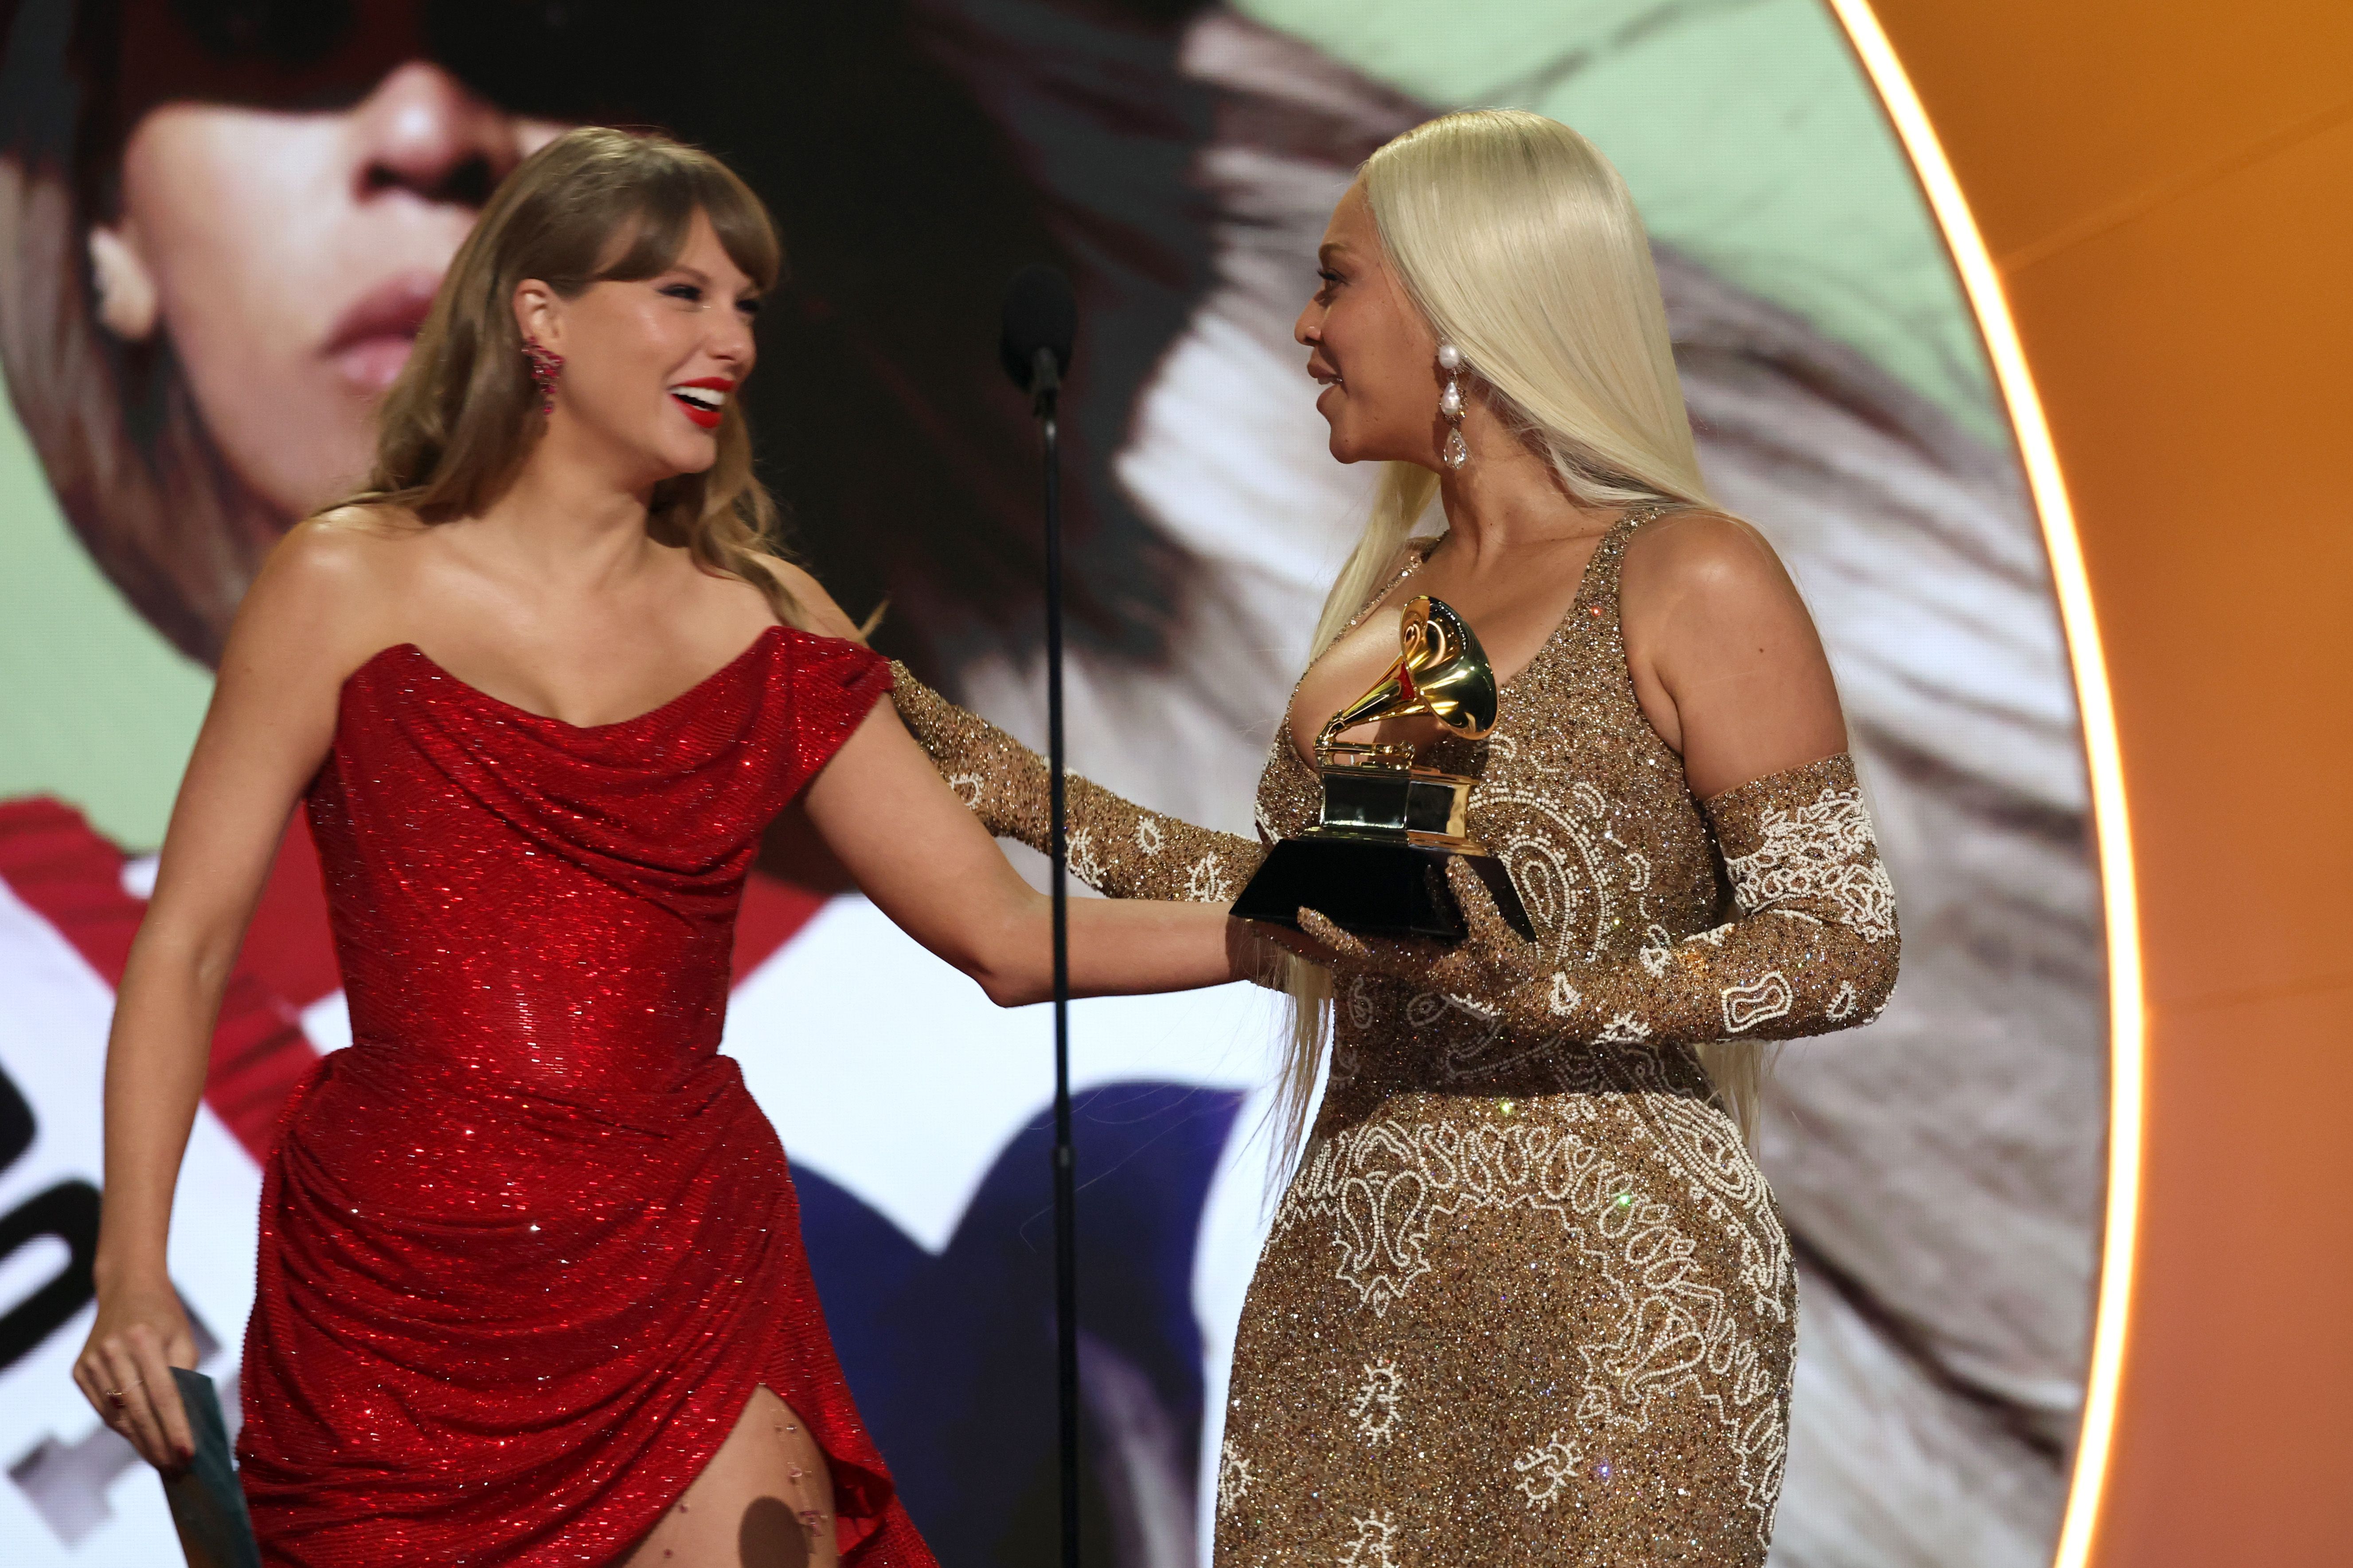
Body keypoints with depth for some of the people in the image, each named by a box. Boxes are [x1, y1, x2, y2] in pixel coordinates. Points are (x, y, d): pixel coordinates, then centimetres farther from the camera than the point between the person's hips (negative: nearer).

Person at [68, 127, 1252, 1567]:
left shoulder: (766, 624, 6)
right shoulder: (349, 587, -2)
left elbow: (1009, 936, 4)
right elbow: (187, 942, -2)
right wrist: (133, 1275, -11)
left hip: (683, 1290, 2)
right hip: (401, 1295, -2)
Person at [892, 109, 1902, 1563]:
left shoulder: (1687, 582, -7)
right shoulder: (1385, 596, 15)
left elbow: (1844, 948, -11)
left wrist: (1544, 987, -24)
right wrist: (1011, 785, 17)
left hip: (1600, 1290, -6)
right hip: (1347, 1286, 6)